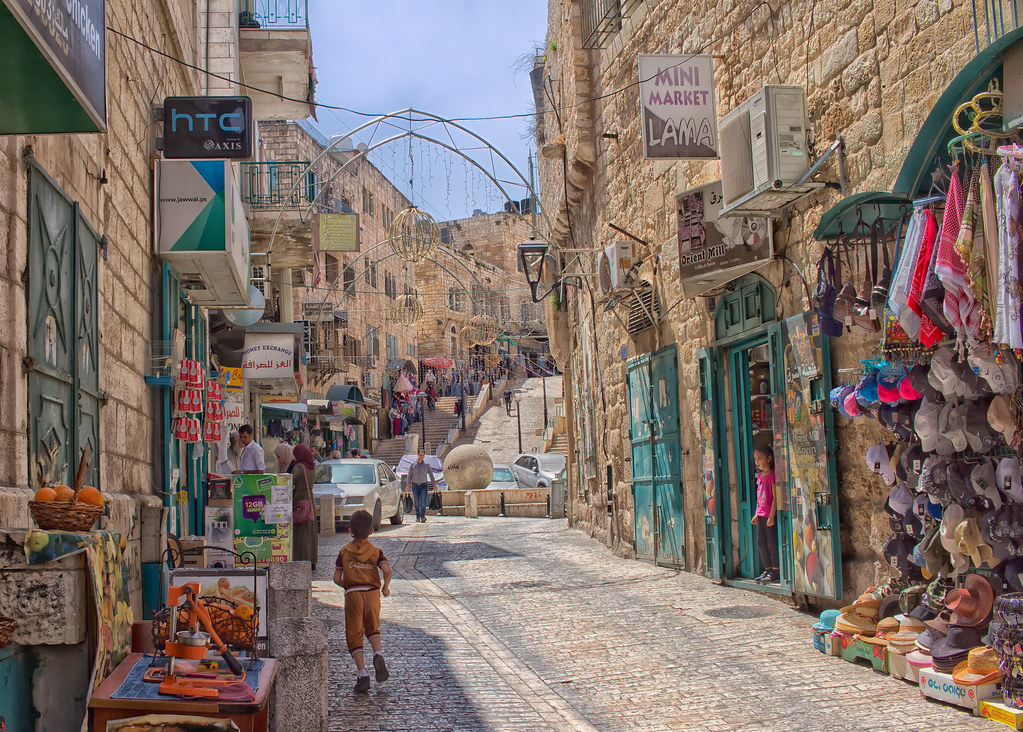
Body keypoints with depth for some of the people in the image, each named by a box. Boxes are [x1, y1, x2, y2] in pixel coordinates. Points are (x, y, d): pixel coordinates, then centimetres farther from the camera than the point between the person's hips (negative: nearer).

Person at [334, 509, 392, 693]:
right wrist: (385, 588, 6)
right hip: (372, 593, 1)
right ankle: (378, 654, -6)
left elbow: (337, 578, 2)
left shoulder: (344, 552, 5)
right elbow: (387, 571, -11)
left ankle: (362, 673, -8)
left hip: (352, 595, -1)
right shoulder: (375, 552, 4)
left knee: (354, 636, 5)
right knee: (373, 629, 23)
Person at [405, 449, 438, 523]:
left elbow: (431, 475, 7)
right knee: (416, 502, 5)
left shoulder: (427, 465, 5)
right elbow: (409, 476, 3)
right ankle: (417, 516, 23)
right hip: (415, 486, 1)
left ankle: (423, 517, -23)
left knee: (423, 501, -16)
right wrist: (408, 486, -5)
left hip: (423, 486, -1)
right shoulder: (412, 465, 4)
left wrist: (434, 485, 1)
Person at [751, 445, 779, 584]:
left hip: (770, 515, -9)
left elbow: (775, 497, -14)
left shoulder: (772, 475, -12)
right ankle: (768, 569, 18)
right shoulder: (760, 476, 13)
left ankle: (775, 571, 3)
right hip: (761, 515, 9)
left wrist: (771, 516, -19)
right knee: (760, 543, 9)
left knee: (772, 542, -3)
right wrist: (756, 515, 19)